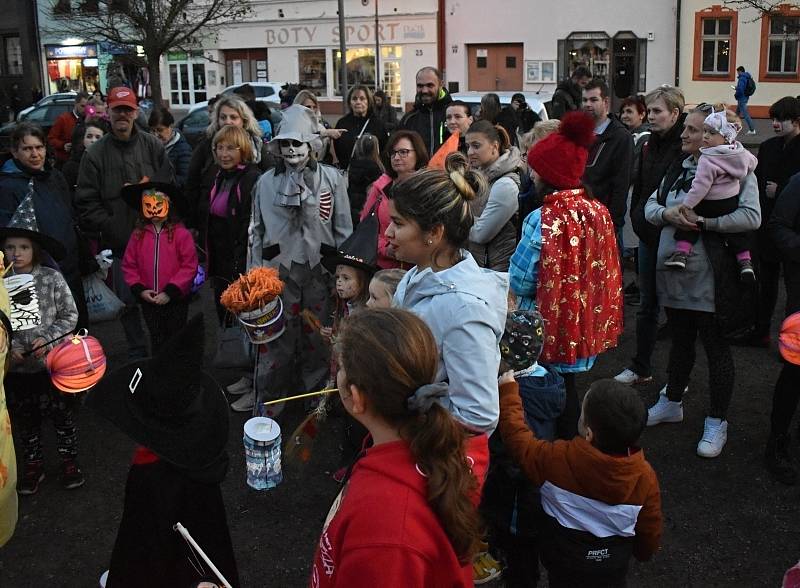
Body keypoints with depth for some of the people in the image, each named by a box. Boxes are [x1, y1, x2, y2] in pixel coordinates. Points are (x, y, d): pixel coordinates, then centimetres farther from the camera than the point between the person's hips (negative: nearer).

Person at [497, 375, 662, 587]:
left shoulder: (558, 460, -30)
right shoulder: (645, 476, -23)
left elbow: (516, 435, -14)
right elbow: (650, 531, -9)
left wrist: (508, 390, -1)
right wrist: (642, 552, 14)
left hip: (565, 565, -2)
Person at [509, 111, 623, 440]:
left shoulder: (542, 220, -21)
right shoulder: (599, 212, -3)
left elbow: (520, 282, -17)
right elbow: (607, 270, 6)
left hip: (550, 326, -6)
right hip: (586, 323, 6)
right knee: (567, 389, 21)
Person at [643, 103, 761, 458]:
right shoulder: (679, 169, 9)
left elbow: (751, 217, -22)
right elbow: (650, 206, 9)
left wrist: (702, 220, -23)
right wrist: (667, 214, -12)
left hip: (710, 278, -6)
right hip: (674, 271, 6)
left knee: (716, 348, 6)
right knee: (680, 342, 22)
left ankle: (716, 423, 19)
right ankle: (672, 403, 39)